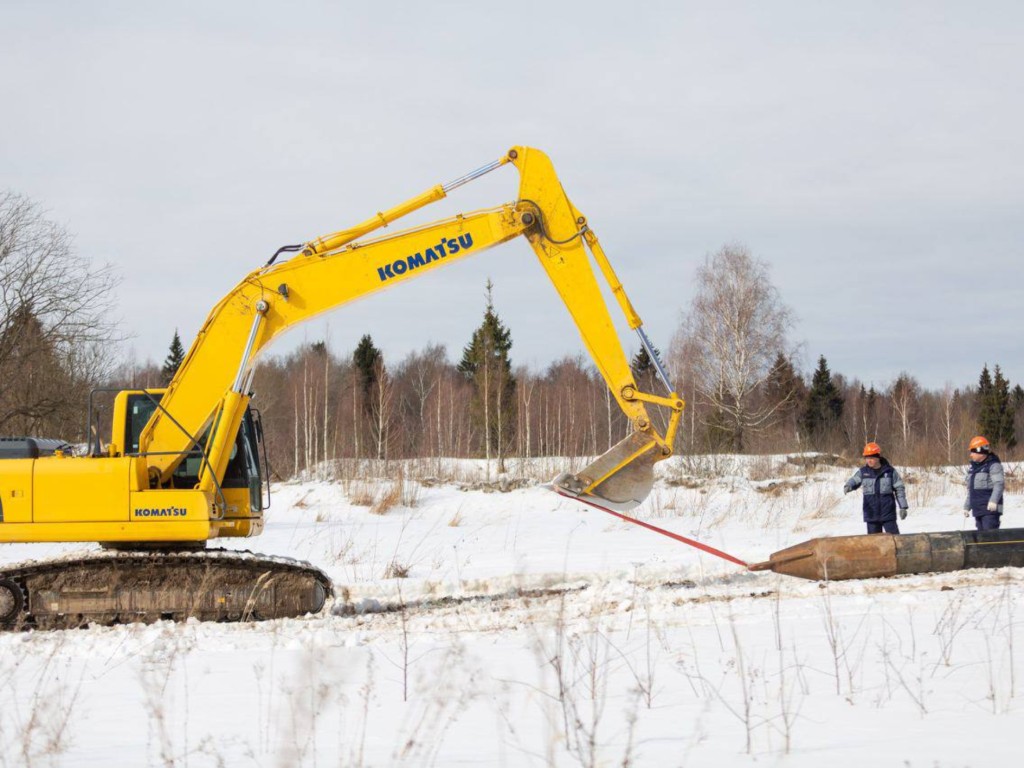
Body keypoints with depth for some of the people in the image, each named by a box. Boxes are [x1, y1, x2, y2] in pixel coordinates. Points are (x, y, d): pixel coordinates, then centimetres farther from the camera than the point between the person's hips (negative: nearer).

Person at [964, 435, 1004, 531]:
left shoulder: (993, 465, -9)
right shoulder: (972, 467, 18)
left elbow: (999, 484, -19)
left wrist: (993, 501, -33)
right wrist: (967, 507, 25)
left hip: (990, 508, -8)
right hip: (977, 510, 8)